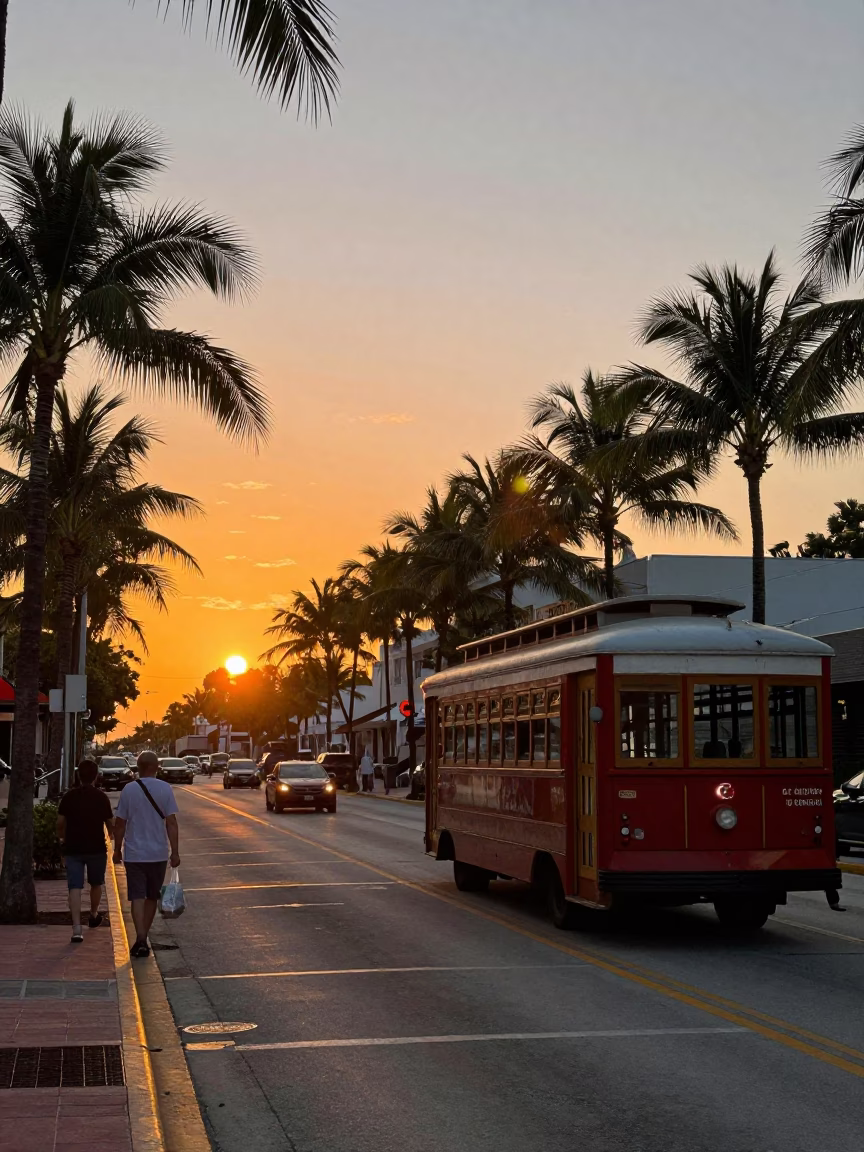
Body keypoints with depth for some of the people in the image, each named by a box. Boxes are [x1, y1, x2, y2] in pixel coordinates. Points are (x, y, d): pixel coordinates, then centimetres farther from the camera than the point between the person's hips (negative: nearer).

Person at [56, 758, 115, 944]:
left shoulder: (69, 796, -2)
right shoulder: (101, 797, -6)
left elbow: (60, 822, 2)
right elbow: (110, 824, -1)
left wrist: (61, 837, 22)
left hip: (73, 848, 0)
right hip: (96, 847, 0)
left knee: (75, 887, -4)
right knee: (96, 884, 22)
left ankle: (77, 928, -16)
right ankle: (94, 915, 42)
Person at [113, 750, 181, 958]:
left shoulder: (129, 789, -4)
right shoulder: (165, 789, -4)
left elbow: (120, 823, -2)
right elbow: (171, 823, -8)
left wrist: (117, 849, 10)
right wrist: (175, 852, -5)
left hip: (134, 853, -1)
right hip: (158, 853, 1)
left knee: (137, 897, -2)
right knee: (152, 897, 16)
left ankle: (140, 940, -15)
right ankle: (143, 938, 25)